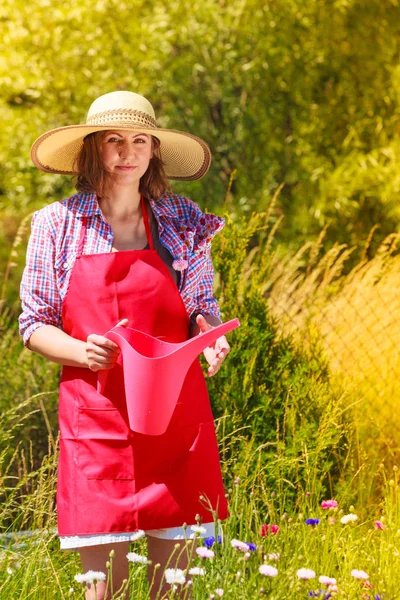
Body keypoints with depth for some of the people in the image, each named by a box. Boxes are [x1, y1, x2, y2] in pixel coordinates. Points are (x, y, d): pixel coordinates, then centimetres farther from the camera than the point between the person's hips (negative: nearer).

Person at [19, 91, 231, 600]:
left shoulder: (184, 222, 7)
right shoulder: (57, 224, 4)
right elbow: (34, 324, 7)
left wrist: (211, 338, -7)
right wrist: (83, 352, -14)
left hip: (175, 416, 1)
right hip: (94, 417, -1)